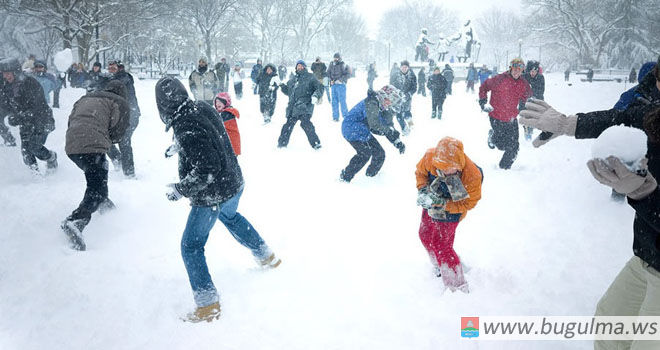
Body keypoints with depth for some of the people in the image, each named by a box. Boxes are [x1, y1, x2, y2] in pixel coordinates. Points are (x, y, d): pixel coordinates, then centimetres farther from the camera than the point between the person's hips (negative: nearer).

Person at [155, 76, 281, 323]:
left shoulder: (187, 129, -30)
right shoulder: (203, 108, -5)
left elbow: (207, 170, -31)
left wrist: (180, 189, -20)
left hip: (212, 197, -9)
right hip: (234, 185, 9)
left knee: (191, 247, 7)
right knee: (230, 217, 37)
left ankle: (208, 305, 11)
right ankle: (266, 257, 49)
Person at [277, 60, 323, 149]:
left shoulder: (310, 77, 5)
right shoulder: (293, 80, 23)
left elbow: (319, 87, -3)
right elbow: (288, 91, 32)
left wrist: (316, 95, -20)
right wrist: (282, 86, 16)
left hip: (305, 106, -6)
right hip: (293, 107, 6)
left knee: (305, 123, -21)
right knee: (288, 125, 10)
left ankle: (316, 143, -14)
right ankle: (282, 142, 26)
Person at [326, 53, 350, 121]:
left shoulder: (343, 65, -6)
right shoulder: (331, 65, 11)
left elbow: (348, 74, -11)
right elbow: (328, 73, 20)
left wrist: (340, 80, -18)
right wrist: (330, 80, 3)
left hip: (341, 85, -5)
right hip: (333, 85, 5)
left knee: (342, 100, -8)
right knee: (334, 101, 6)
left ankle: (345, 116, 2)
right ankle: (335, 117, 12)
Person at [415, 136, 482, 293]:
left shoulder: (472, 175, -36)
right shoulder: (429, 157, -28)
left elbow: (469, 202, -21)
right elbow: (420, 172, -4)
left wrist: (444, 204, -31)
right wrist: (422, 190, -22)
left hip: (450, 211, -6)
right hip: (431, 204, 6)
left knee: (441, 246, -8)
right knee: (425, 235, 21)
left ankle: (458, 288, 8)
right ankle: (439, 269, 48)